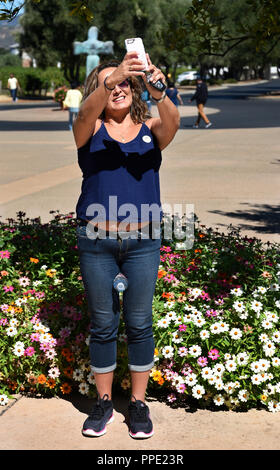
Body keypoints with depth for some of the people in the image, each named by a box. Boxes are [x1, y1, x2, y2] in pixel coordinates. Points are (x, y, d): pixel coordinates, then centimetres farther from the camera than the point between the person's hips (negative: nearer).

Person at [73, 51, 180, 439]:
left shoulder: (151, 129, 3)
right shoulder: (91, 130, 1)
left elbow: (172, 123, -19)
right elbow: (86, 113, -22)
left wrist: (158, 93, -40)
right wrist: (111, 80, -40)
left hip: (143, 240, 0)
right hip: (96, 241, 0)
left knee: (140, 323, 8)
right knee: (103, 324, 10)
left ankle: (139, 403, 23)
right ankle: (104, 402, 25)